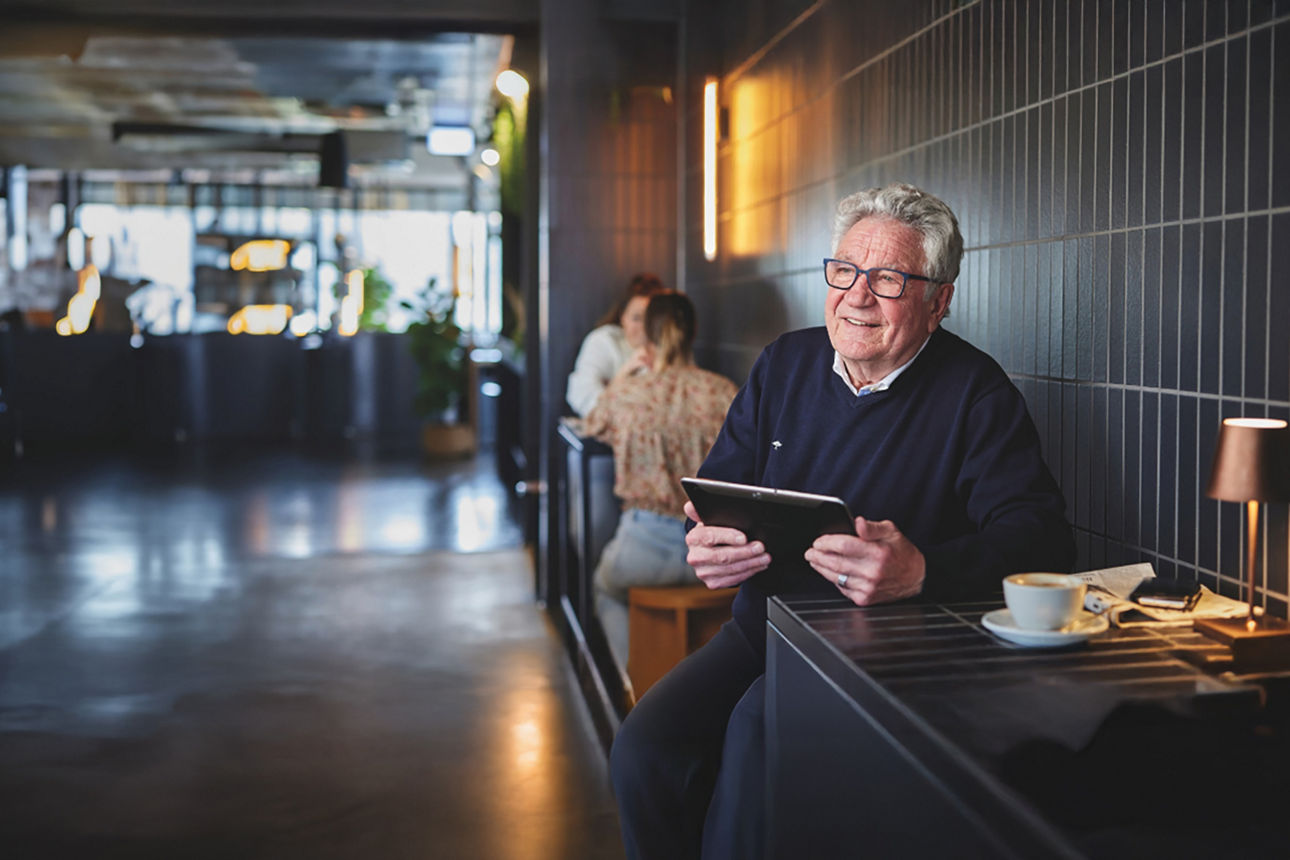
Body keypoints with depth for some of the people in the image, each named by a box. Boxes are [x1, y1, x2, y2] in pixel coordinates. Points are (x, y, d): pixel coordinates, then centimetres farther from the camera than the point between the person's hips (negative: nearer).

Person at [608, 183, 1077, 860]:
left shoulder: (975, 393, -7)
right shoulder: (786, 362, 9)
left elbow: (1042, 538, -17)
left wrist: (921, 571, -36)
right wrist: (707, 545, -11)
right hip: (763, 626, 5)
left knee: (759, 732, -32)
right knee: (643, 749, -19)